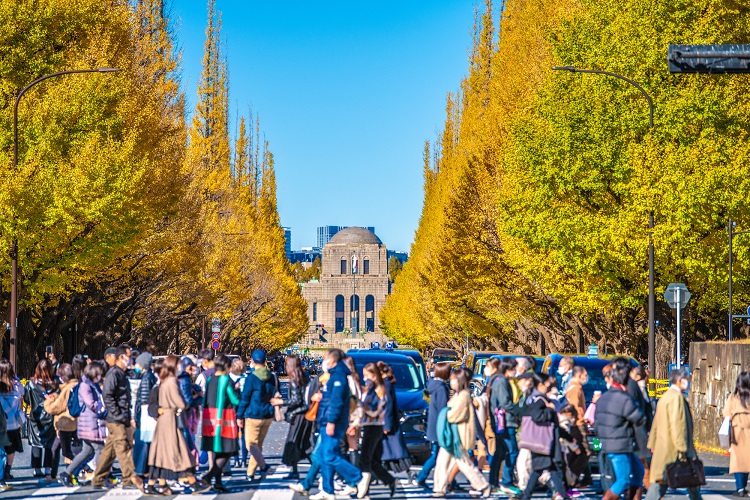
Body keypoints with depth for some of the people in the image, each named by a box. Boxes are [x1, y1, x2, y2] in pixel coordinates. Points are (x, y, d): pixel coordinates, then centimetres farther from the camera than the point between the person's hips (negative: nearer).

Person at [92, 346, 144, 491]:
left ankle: (98, 480, 15)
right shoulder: (113, 374, -12)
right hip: (116, 419, -9)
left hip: (123, 419, 9)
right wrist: (118, 415, -19)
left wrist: (128, 416, 16)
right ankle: (130, 478, -8)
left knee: (110, 450, 11)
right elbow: (107, 396, -19)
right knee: (123, 447, -9)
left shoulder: (121, 374, 18)